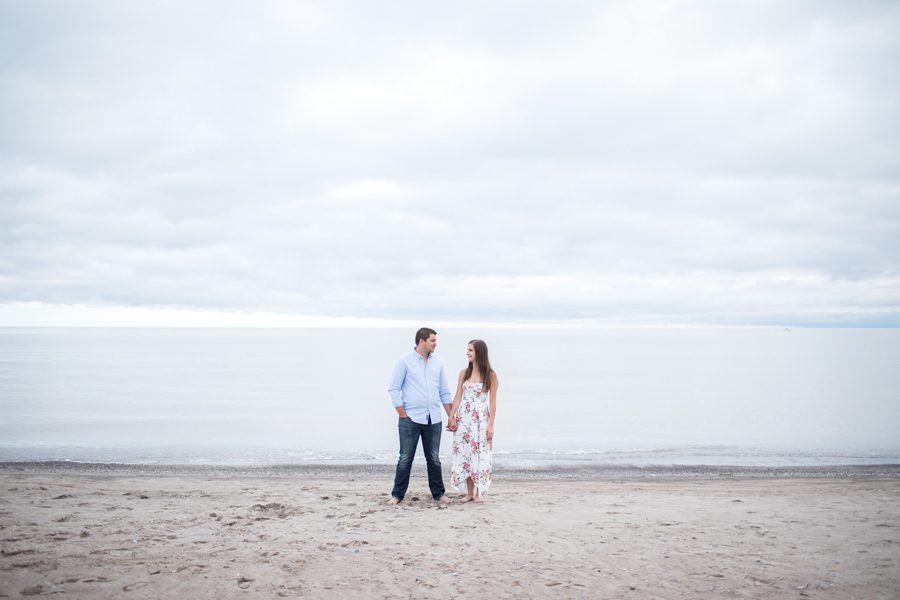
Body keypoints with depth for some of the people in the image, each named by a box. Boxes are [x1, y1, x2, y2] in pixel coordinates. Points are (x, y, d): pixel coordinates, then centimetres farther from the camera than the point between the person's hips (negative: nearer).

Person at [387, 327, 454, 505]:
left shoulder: (437, 363, 10)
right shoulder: (404, 361, -4)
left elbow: (444, 392, 15)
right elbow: (393, 389, -5)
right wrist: (403, 416, -9)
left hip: (433, 419, 4)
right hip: (411, 419, -4)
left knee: (434, 459, 10)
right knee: (405, 458, 1)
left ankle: (439, 493, 19)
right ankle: (397, 494, 10)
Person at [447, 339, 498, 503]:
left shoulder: (490, 375, -3)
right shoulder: (464, 373, 5)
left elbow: (492, 401, -4)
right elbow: (458, 397, 5)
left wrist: (491, 424, -8)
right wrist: (451, 417, -4)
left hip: (481, 419, -3)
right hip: (463, 418, 3)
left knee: (480, 455, -2)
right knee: (465, 454, 4)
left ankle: (479, 493, 6)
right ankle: (469, 493, 12)